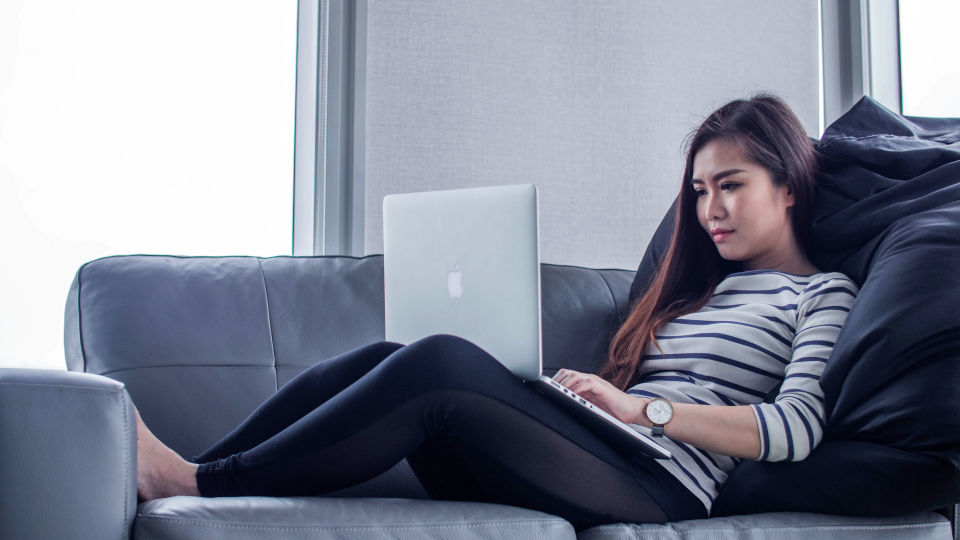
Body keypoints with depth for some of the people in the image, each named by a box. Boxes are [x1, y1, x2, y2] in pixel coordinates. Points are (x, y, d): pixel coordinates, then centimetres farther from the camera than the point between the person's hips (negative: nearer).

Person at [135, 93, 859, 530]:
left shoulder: (824, 294, 11)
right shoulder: (699, 286, 31)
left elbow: (797, 429, -7)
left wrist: (642, 408, -10)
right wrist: (587, 393, 0)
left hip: (658, 484, -7)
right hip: (601, 460, 7)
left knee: (439, 362, -28)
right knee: (385, 361, -14)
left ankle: (198, 484, -25)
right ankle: (181, 475, -18)